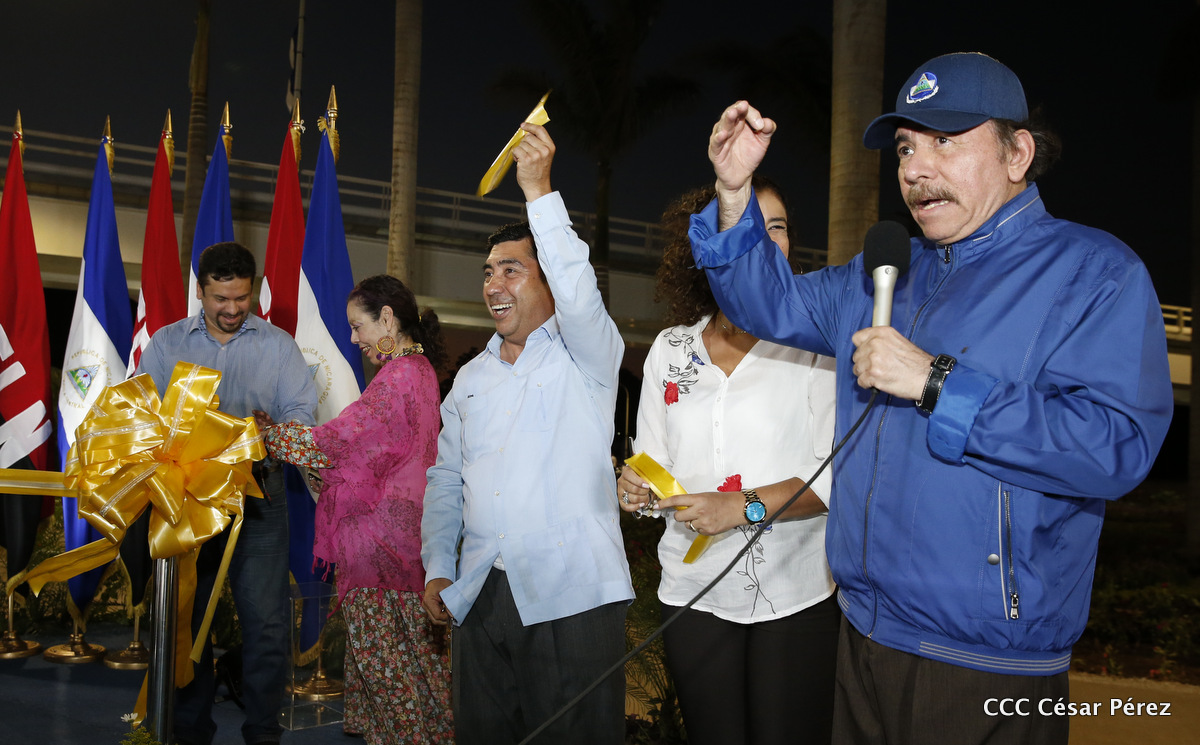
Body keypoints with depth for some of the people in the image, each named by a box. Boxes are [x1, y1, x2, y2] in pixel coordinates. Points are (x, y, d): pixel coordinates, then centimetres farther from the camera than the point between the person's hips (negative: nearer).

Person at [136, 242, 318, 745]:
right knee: (186, 617, 7)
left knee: (266, 620, -5)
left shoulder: (278, 345, 9)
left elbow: (302, 411, 2)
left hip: (258, 495, -1)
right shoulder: (166, 343, 12)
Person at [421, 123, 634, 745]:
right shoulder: (471, 379, 19)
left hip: (572, 598, -5)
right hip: (480, 598, 6)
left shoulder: (584, 355, 2)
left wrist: (539, 191, -23)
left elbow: (578, 294, -20)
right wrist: (437, 569, 10)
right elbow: (446, 480, 21)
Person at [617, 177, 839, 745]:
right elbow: (654, 462, 14)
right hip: (695, 596, 3)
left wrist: (745, 506, -20)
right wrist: (639, 489, -8)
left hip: (797, 597, -3)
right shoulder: (671, 348, 8)